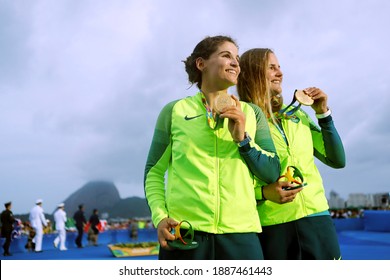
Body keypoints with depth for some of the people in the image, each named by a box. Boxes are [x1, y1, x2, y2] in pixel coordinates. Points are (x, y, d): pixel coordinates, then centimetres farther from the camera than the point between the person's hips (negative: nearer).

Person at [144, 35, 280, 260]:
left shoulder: (251, 113, 11)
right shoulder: (175, 111, 6)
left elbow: (273, 172, 7)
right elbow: (154, 171, 8)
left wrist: (243, 139, -6)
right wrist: (160, 217, -6)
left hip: (239, 232, 2)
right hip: (183, 231, -1)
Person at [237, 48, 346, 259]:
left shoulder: (297, 115, 12)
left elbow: (337, 161, 12)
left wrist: (323, 113, 6)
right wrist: (263, 193, -21)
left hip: (317, 219, 5)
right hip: (271, 226, -4)